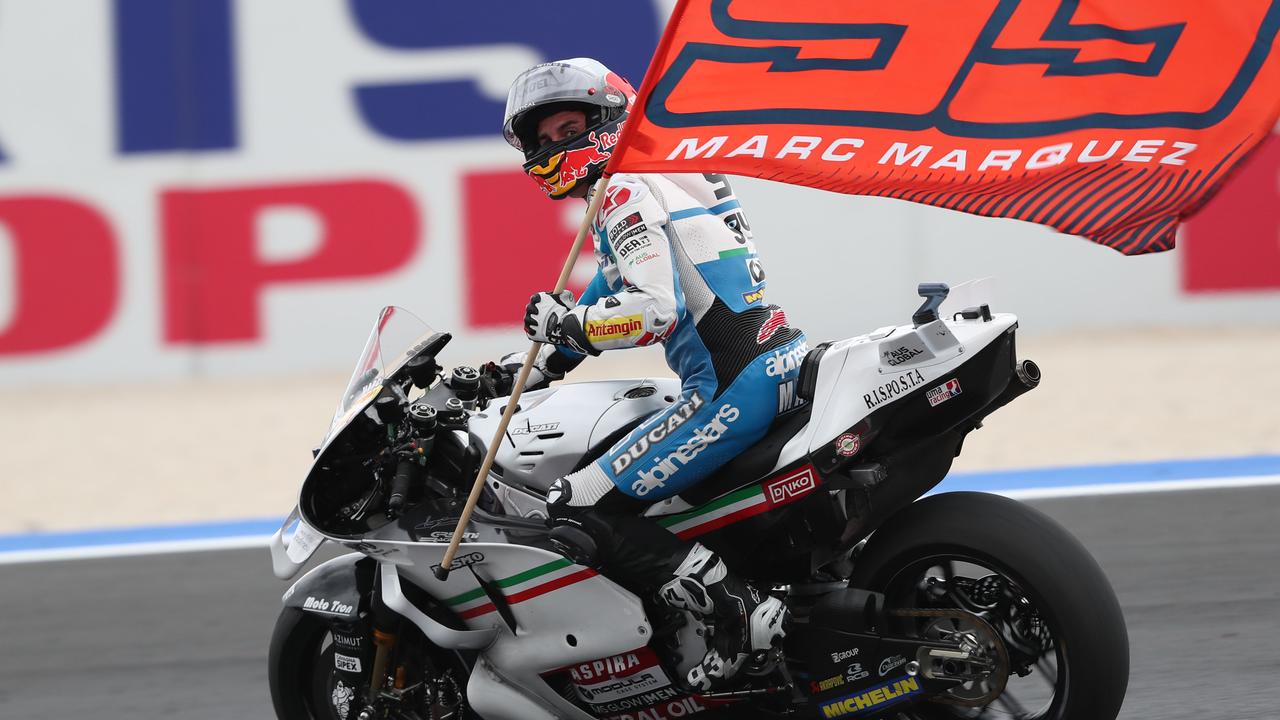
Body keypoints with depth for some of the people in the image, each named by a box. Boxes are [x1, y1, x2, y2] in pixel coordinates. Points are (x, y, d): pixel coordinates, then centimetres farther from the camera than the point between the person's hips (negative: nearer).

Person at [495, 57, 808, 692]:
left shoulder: (626, 192, -7)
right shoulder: (663, 178, 25)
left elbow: (654, 310, -21)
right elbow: (611, 295, 34)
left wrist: (561, 322, -10)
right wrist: (531, 367, 33)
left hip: (732, 388, -11)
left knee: (580, 511, -13)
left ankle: (740, 616, -20)